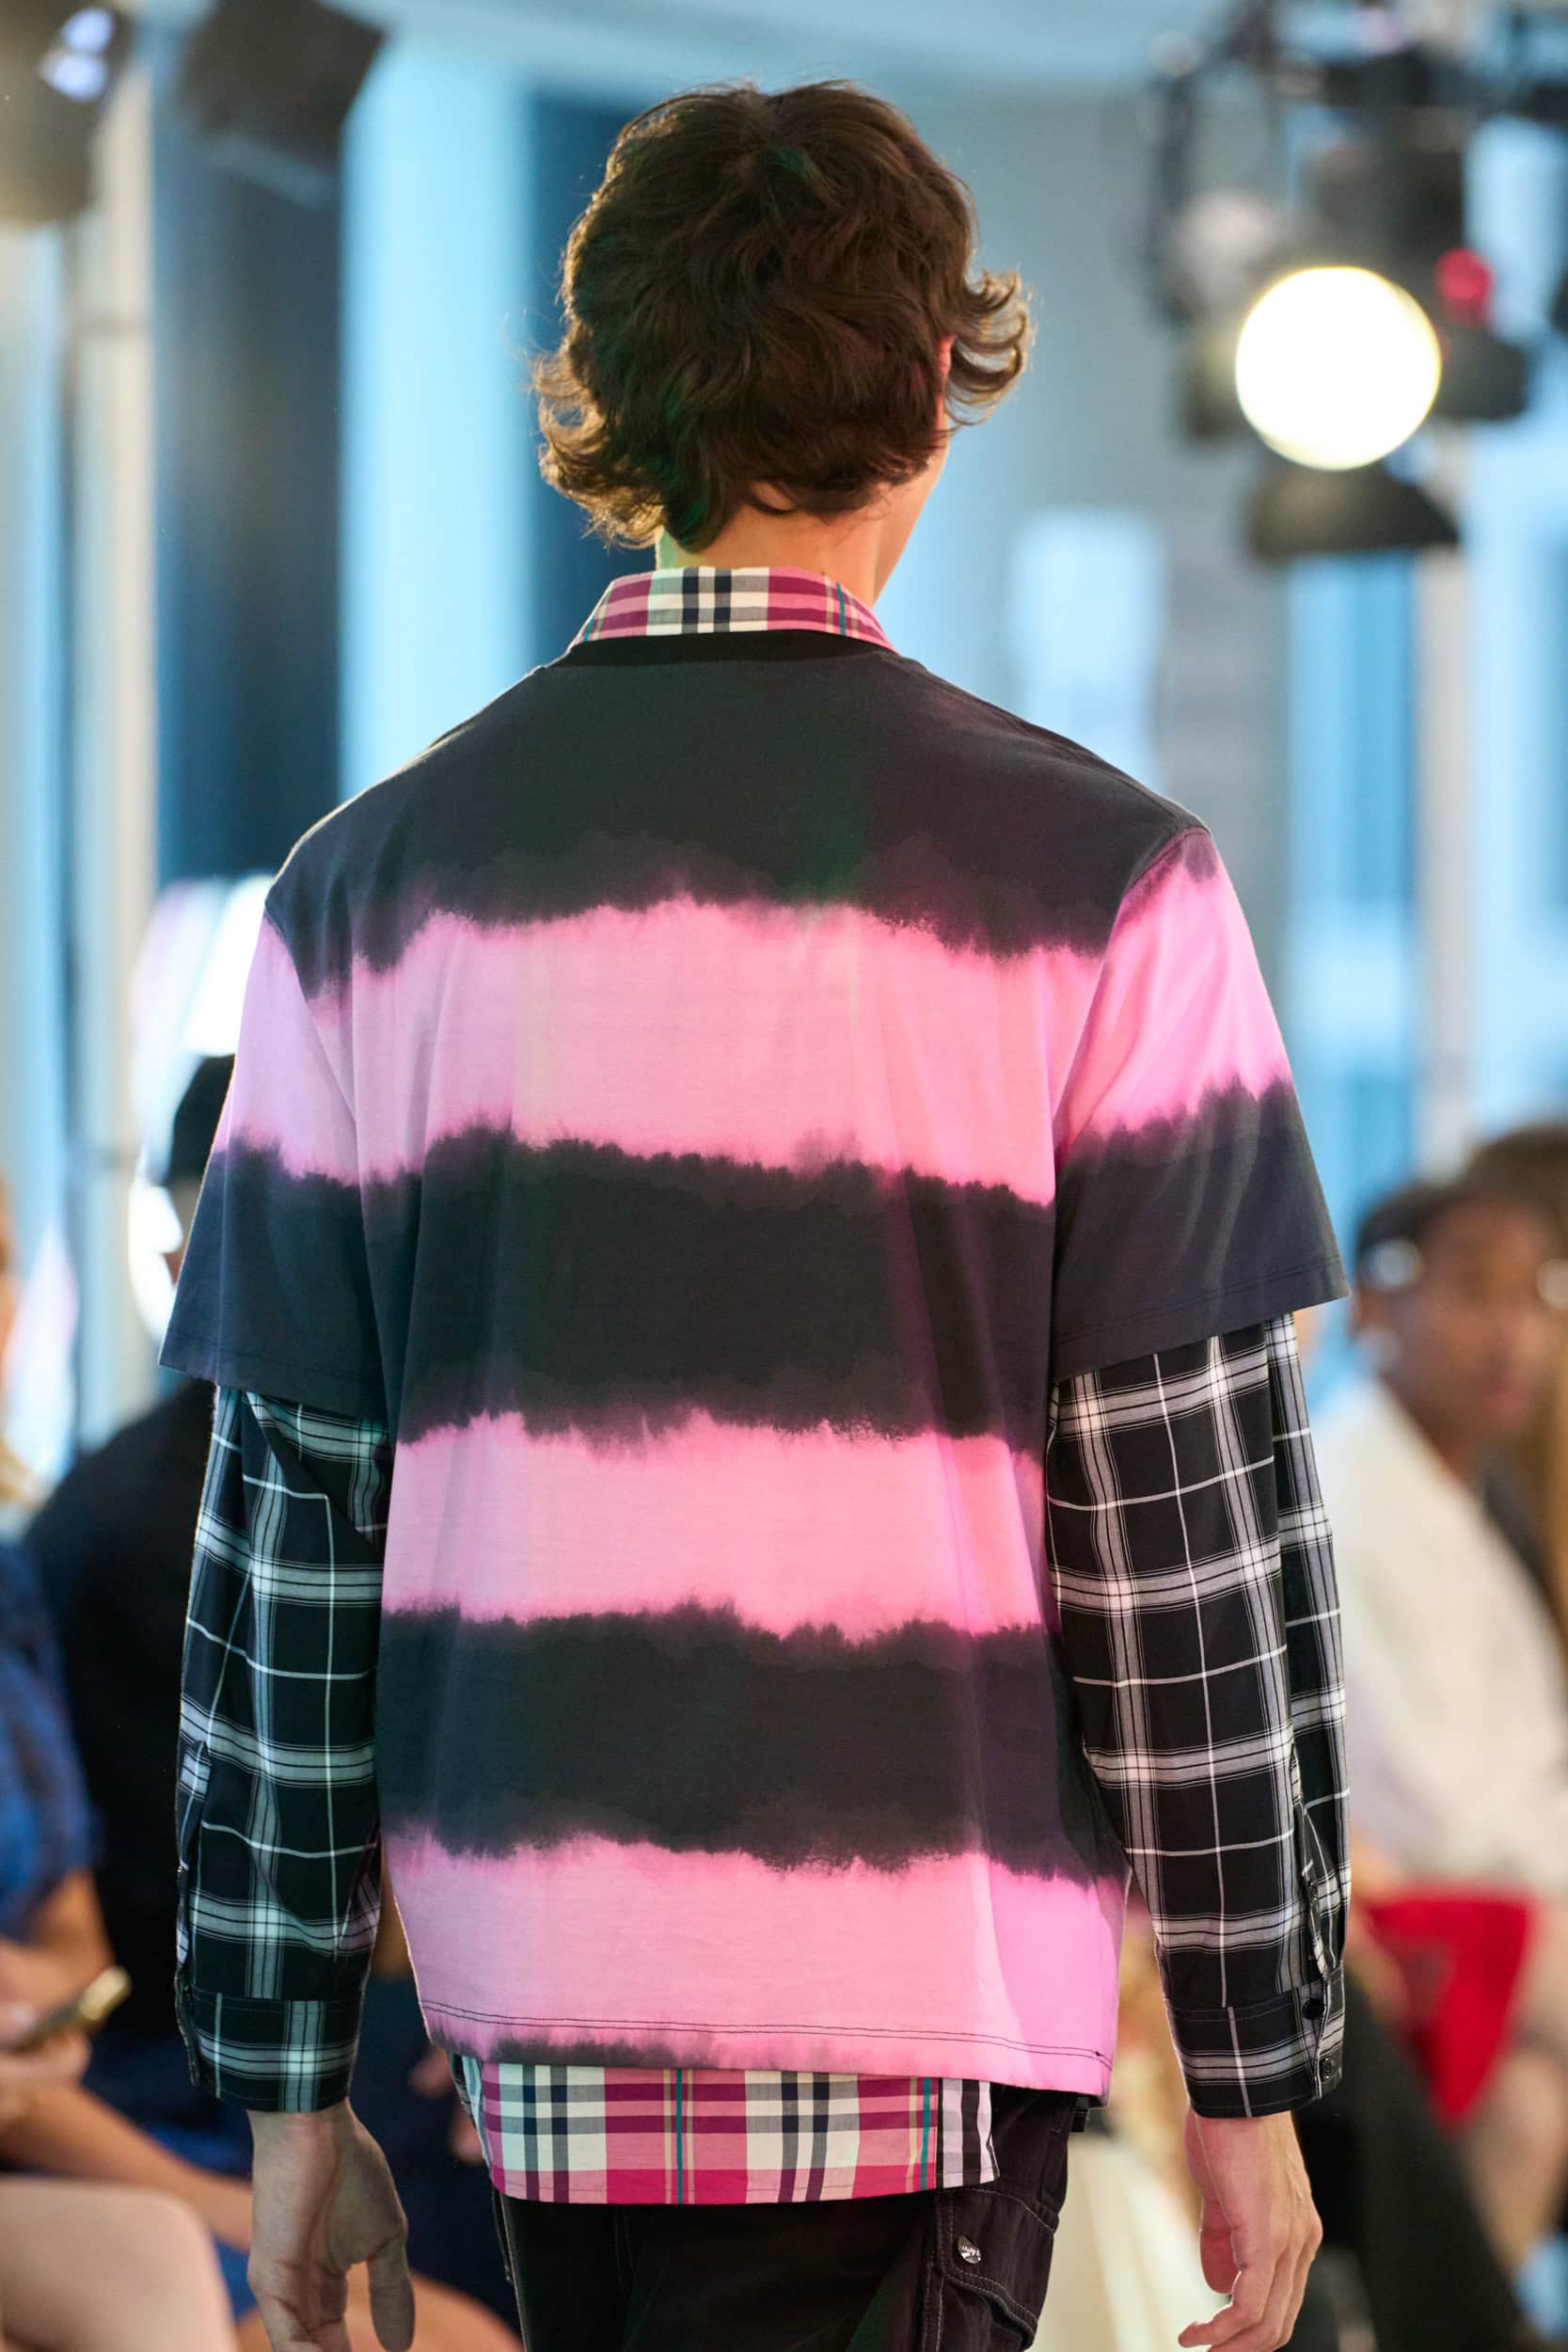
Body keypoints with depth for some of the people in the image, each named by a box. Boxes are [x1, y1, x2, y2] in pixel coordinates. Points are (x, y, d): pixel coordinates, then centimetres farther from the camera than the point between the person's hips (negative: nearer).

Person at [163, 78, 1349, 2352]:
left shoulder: (373, 889, 5)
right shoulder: (1095, 883, -6)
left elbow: (284, 1532, 5)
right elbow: (1192, 1517, -6)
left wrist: (290, 2082, 11)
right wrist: (1253, 2075, 2)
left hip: (532, 2017, 4)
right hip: (915, 2034, -4)